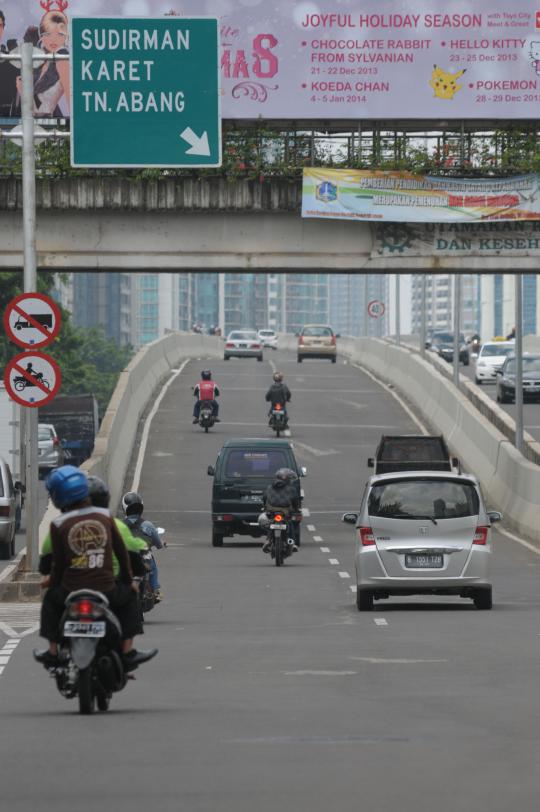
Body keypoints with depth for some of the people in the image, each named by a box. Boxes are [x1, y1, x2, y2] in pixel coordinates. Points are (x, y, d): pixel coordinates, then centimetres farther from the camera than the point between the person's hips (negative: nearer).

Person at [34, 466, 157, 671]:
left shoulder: (58, 525, -6)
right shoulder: (104, 516, 2)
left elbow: (58, 562, -2)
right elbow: (121, 551, 9)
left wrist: (52, 582, 19)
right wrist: (129, 580, 23)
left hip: (71, 592, -1)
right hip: (106, 591, 1)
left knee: (51, 599, 30)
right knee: (128, 596, 29)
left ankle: (52, 652, 29)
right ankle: (128, 652, 24)